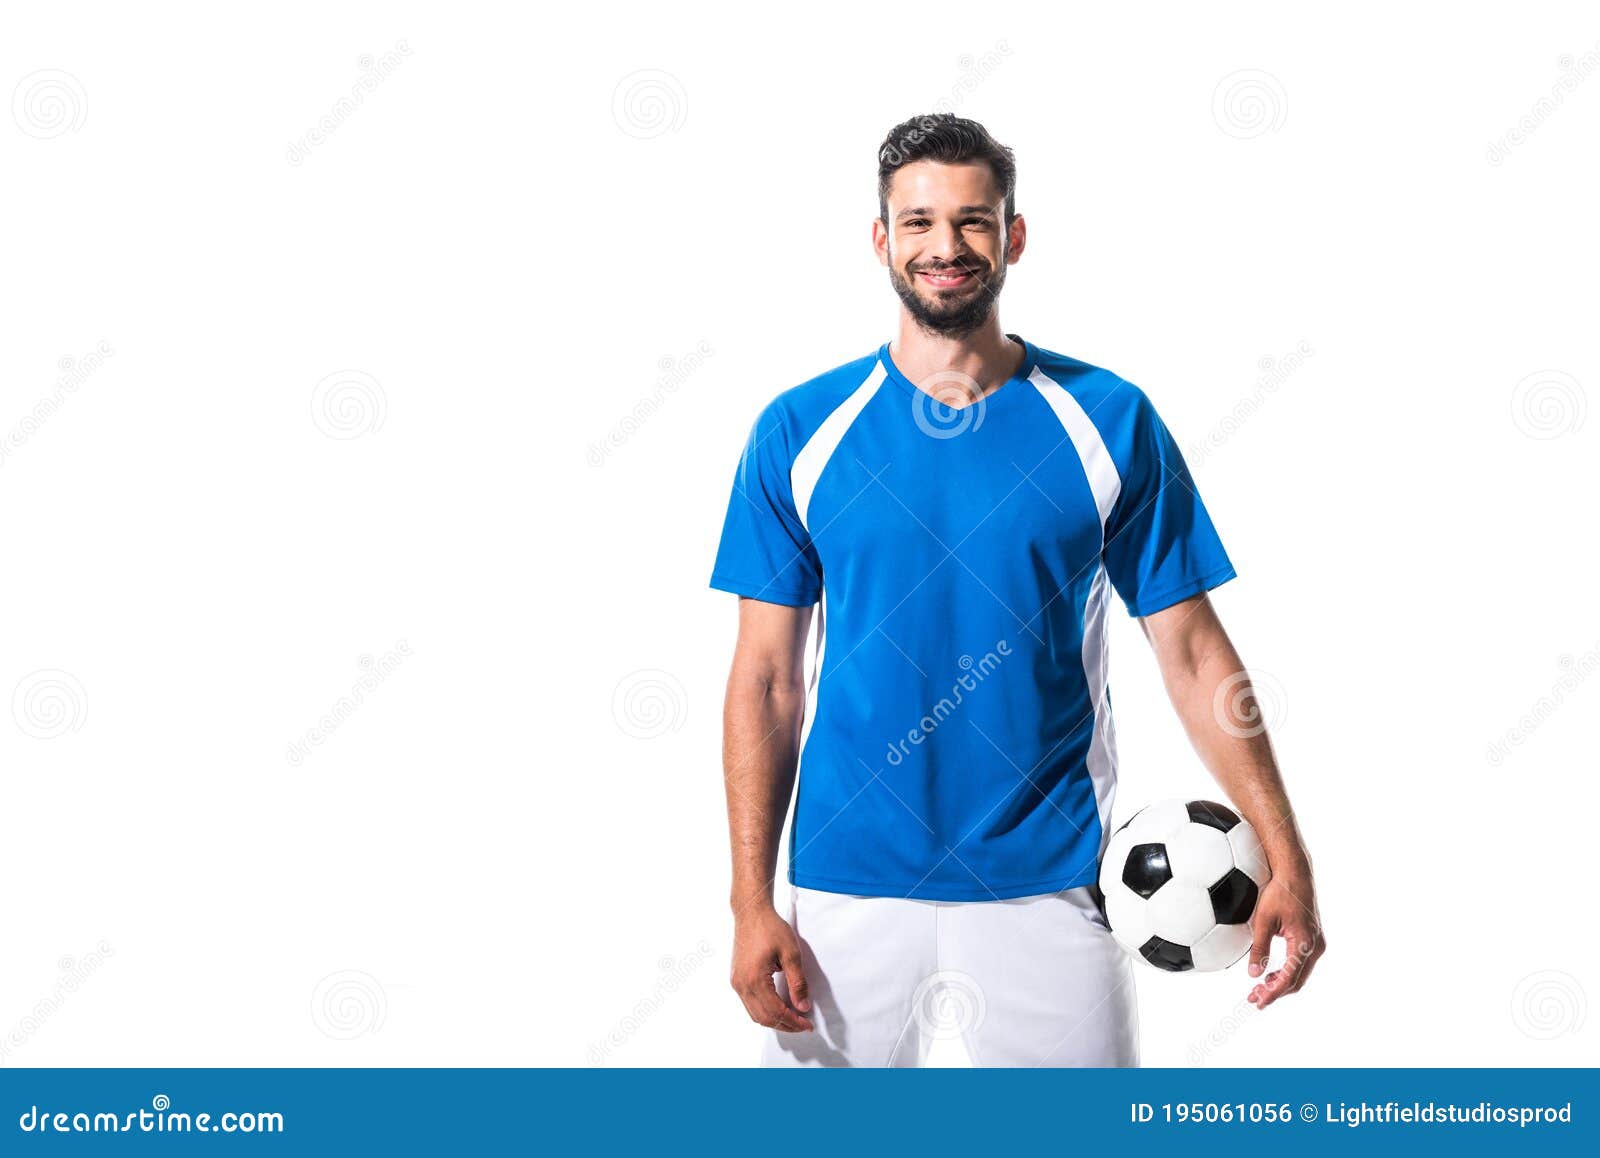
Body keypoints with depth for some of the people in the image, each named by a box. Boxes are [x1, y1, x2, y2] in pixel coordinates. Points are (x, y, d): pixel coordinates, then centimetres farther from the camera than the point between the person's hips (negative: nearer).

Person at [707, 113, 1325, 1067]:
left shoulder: (1109, 421, -1)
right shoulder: (799, 432, 0)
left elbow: (1192, 649, 0)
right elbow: (767, 679, 1)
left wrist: (1285, 855, -8)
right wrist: (752, 901, -5)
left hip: (1051, 883, 0)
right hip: (850, 885, 1)